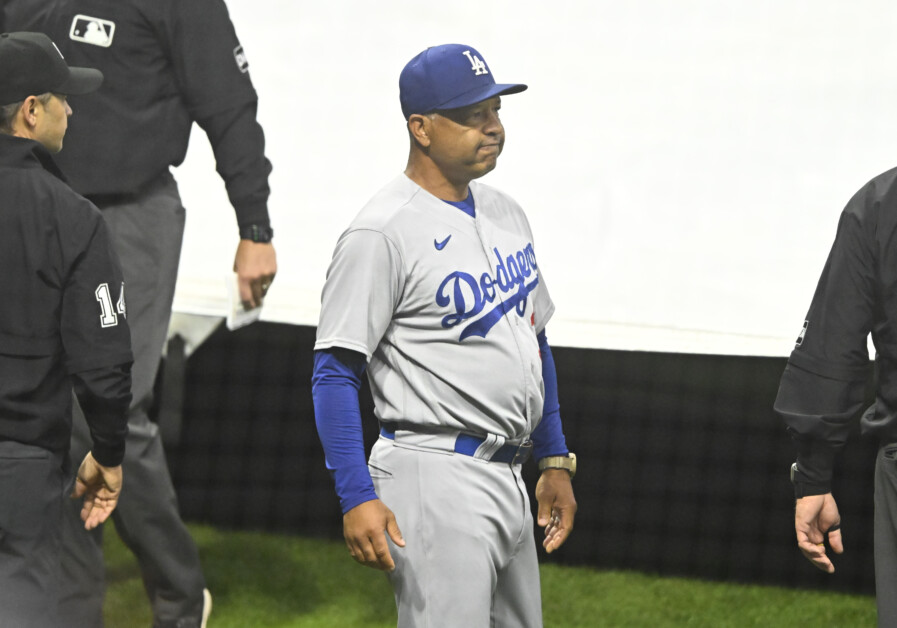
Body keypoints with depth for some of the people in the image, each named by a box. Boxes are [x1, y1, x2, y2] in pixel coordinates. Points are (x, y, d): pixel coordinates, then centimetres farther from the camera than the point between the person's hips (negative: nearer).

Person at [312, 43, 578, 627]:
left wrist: (556, 462, 21)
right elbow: (335, 372, -15)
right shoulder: (383, 233, -13)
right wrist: (357, 497, -22)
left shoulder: (505, 213, 14)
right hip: (434, 479, -9)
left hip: (507, 479, 9)